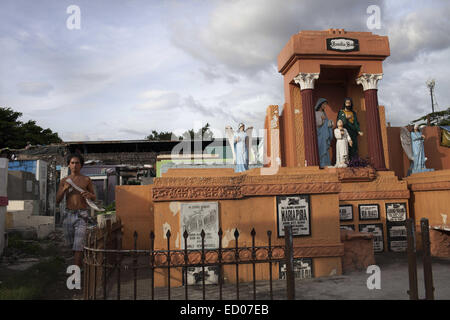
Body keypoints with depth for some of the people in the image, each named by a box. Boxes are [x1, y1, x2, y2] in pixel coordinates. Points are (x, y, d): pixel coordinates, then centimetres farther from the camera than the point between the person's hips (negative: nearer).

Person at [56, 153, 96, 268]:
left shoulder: (86, 180, 1)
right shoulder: (64, 181, 6)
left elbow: (94, 198, 10)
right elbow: (57, 200, 5)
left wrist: (89, 194, -14)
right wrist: (64, 189, -12)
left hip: (82, 215, -3)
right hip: (68, 214, 3)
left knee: (78, 245, -10)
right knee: (70, 243, 17)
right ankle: (79, 261, 44)